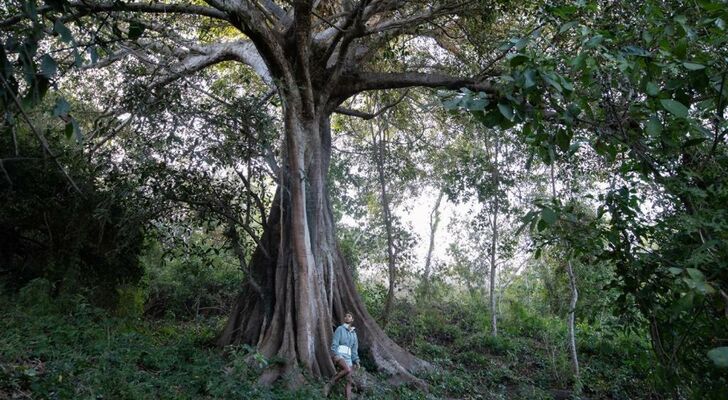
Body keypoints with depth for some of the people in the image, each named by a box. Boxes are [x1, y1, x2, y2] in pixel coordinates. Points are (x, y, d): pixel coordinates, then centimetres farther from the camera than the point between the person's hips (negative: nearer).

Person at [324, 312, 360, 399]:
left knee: (349, 380, -5)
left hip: (348, 357, 6)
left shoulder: (354, 333, 21)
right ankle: (330, 384, -18)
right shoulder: (340, 329, 4)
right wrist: (335, 354, -21)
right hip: (339, 354, -6)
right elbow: (335, 342, -7)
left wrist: (356, 360, 11)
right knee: (348, 370, -32)